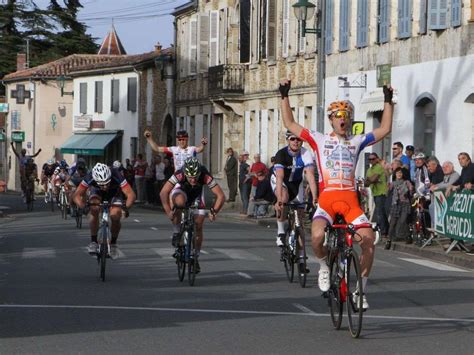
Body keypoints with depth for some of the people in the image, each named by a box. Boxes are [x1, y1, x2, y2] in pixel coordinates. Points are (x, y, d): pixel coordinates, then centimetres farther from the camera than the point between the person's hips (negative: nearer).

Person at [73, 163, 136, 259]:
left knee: (115, 216, -22)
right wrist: (82, 206, -52)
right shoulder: (90, 178, -37)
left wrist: (126, 207, -62)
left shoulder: (116, 176, -40)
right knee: (94, 210, -29)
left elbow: (131, 195, -44)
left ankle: (113, 243, 3)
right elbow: (77, 195, -33)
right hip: (97, 191, 0)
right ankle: (93, 241, -14)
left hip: (114, 192, 0)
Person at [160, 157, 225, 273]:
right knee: (179, 201, -37)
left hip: (196, 194, 1)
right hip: (181, 191, -1)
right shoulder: (179, 174, -39)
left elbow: (221, 196, -36)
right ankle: (176, 232, -17)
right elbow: (163, 193, -41)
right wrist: (168, 211, -48)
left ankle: (195, 257, 12)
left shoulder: (205, 176, -37)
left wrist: (214, 212, -46)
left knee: (198, 226, -7)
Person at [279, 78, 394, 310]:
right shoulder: (319, 140, 14)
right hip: (327, 198, -2)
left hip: (350, 199, 2)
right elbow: (290, 124, 13)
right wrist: (284, 96, 8)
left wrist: (388, 101, 13)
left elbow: (384, 129, 19)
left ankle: (361, 290, -1)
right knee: (317, 236, -30)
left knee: (368, 238, -19)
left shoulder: (357, 142, 19)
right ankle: (324, 267, 4)